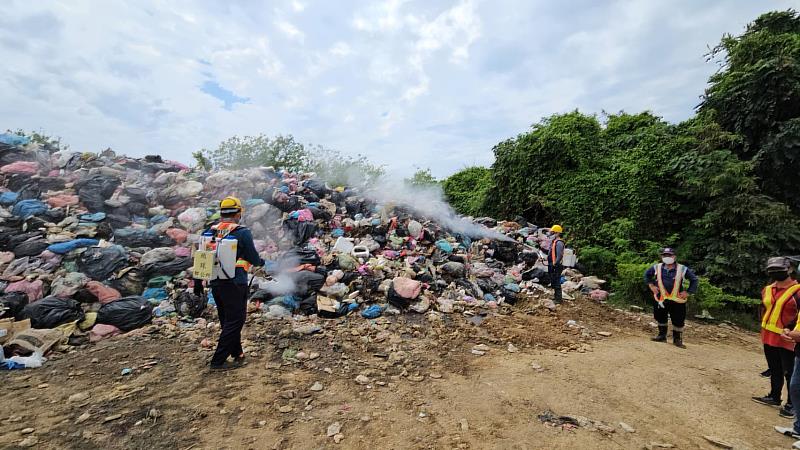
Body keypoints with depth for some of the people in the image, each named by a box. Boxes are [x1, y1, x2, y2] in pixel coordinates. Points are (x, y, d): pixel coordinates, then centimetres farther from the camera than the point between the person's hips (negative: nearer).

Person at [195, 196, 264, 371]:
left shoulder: (210, 231, 5)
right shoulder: (242, 232, -12)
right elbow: (254, 258, -8)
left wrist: (198, 281, 15)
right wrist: (261, 262, 15)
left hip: (216, 283, 7)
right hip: (235, 284, -7)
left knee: (227, 321, 18)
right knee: (234, 322, 4)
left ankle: (237, 353, 32)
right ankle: (218, 361, 5)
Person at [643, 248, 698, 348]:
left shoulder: (683, 269, -5)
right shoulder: (657, 267, -1)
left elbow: (694, 279, 5)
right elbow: (647, 274, 16)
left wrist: (688, 292, -2)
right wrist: (651, 285, 6)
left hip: (677, 300, -2)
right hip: (661, 298, 2)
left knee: (678, 321, 4)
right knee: (660, 318, 12)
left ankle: (677, 339, 21)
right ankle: (662, 335, 27)